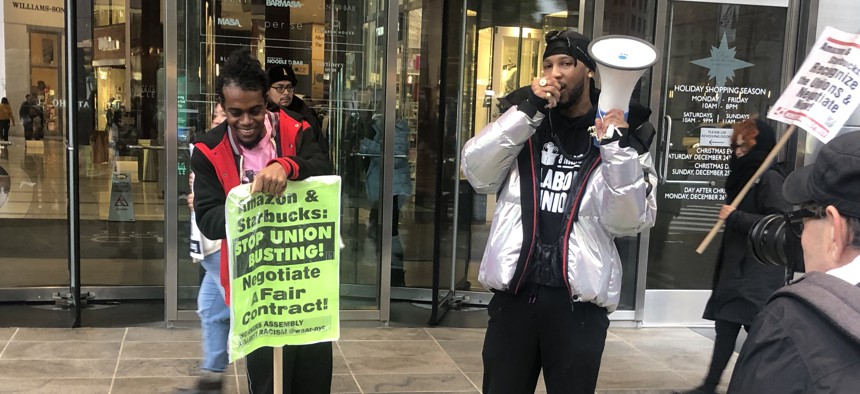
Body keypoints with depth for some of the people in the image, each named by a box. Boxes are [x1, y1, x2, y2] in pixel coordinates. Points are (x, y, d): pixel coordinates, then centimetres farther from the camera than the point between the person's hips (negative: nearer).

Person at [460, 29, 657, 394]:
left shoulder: (622, 134, 2)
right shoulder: (526, 125, 10)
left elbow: (629, 222, -8)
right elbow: (477, 173, -6)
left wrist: (618, 148, -19)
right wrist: (528, 111, -12)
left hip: (580, 303, -2)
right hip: (514, 294, 2)